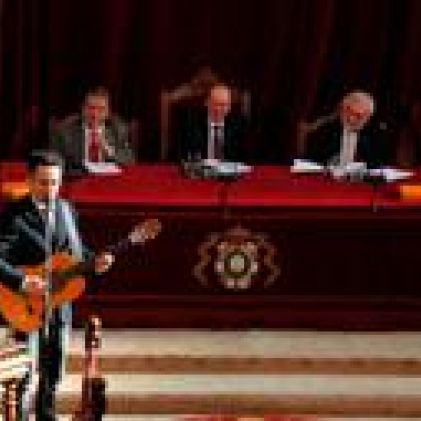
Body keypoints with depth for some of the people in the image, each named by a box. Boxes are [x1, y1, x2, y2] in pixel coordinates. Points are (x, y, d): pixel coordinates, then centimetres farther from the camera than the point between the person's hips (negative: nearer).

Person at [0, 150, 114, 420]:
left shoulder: (66, 210, 8)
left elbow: (75, 251, 16)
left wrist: (94, 261, -2)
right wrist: (22, 281, -30)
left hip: (59, 306, 6)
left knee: (53, 375, 15)